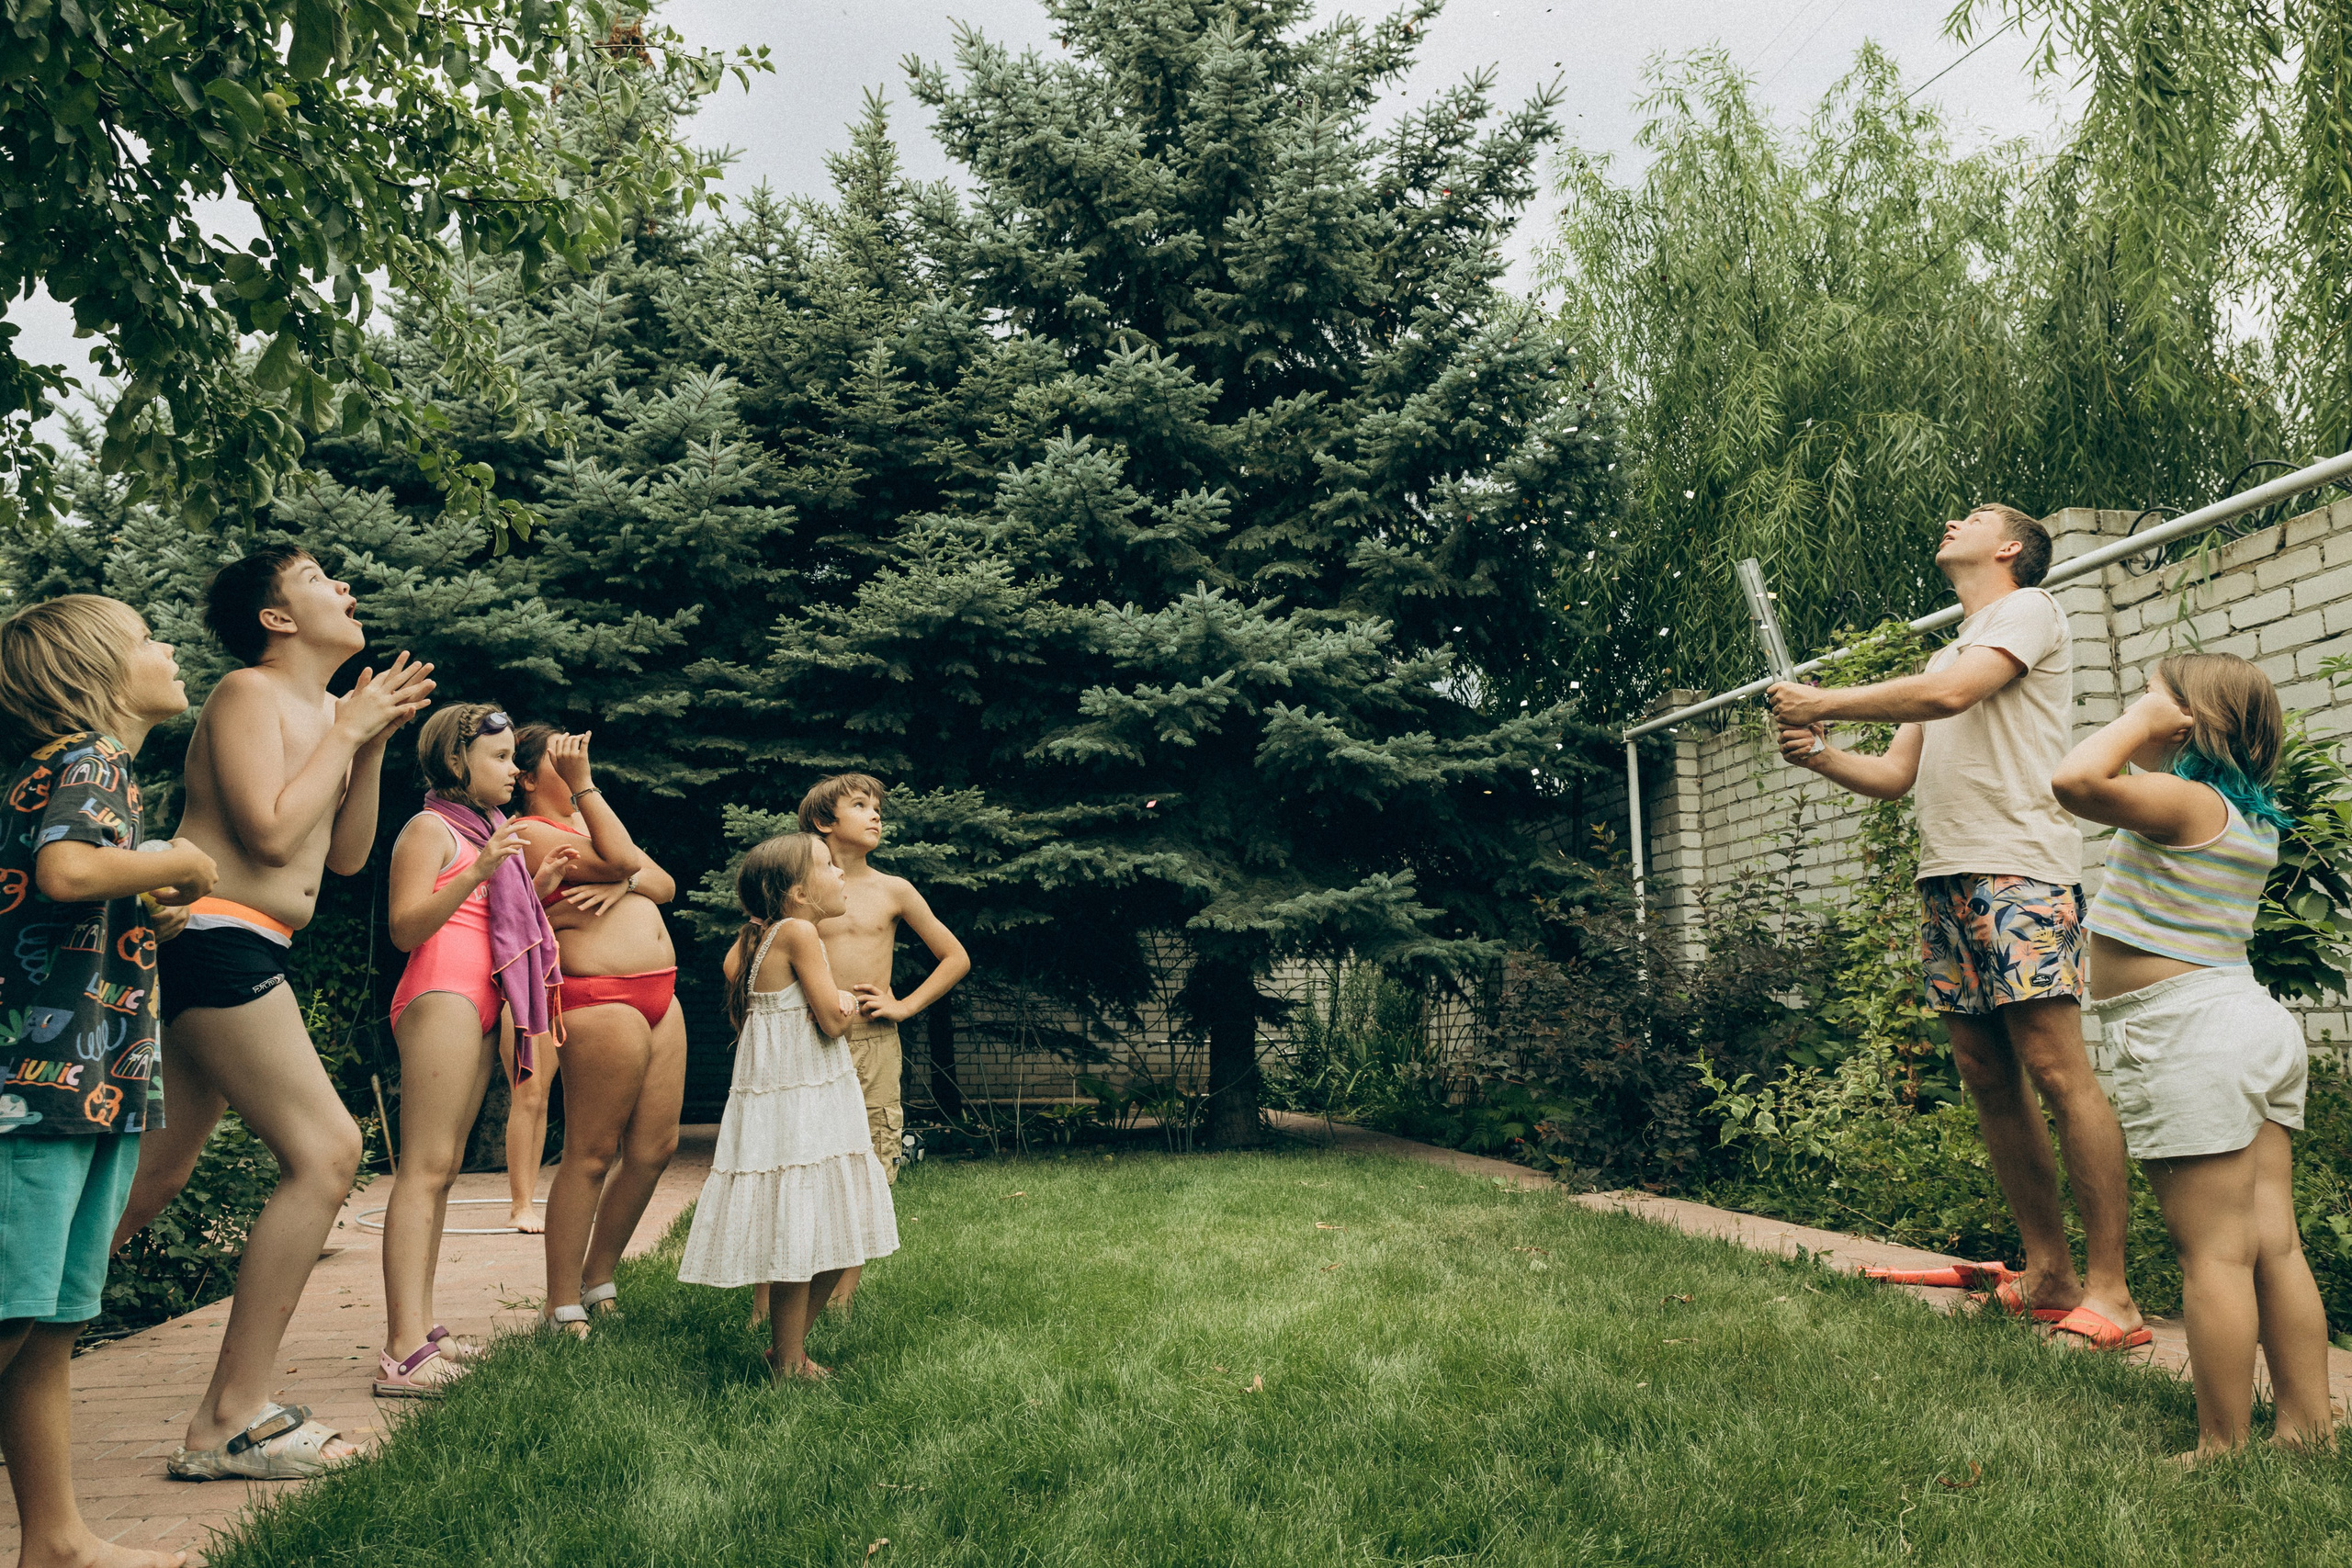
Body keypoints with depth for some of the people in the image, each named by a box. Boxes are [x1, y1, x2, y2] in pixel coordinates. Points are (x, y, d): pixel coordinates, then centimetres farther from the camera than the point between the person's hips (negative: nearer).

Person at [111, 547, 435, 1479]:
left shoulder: (324, 709, 19)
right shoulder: (249, 693, -7)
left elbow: (347, 856, 17)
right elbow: (270, 832, -19)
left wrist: (374, 740, 9)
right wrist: (347, 729, -10)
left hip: (243, 954, 10)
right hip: (212, 938, -10)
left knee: (154, 1174, 14)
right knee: (324, 1151, -13)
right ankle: (234, 1420, -7)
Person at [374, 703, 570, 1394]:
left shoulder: (485, 831, 23)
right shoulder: (431, 827, -4)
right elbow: (405, 928, -14)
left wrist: (535, 889, 14)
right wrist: (477, 873, -23)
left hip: (477, 1009, 9)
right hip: (440, 997, -9)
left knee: (443, 1171, 6)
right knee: (424, 1169, -14)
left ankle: (421, 1331, 7)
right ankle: (403, 1351, -18)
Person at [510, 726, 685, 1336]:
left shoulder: (590, 820, 23)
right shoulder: (530, 832, -4)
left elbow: (665, 884, 14)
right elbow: (623, 857, -16)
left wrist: (625, 884, -7)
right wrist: (583, 781, -12)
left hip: (659, 997, 9)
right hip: (601, 1001, -9)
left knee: (655, 1149, 8)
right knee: (591, 1155, -6)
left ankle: (597, 1282, 21)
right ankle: (563, 1310, 2)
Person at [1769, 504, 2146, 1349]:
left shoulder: (2029, 608, 4)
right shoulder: (1944, 653, 29)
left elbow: (1949, 695, -15)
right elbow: (1897, 775, 23)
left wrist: (1825, 701, -7)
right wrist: (1818, 755, 4)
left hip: (2021, 869, -8)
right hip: (1945, 880, 8)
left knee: (2057, 1070, -12)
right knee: (1986, 1075, 5)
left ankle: (2109, 1292, -9)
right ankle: (2048, 1275, 11)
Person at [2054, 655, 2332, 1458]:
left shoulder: (2184, 803, -15)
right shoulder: (2253, 821, 14)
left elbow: (2076, 780, -32)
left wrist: (2140, 720, -16)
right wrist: (2147, 730, 22)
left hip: (2190, 1037, -9)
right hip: (2257, 1023, 9)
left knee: (2214, 1254, -4)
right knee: (2275, 1245, 11)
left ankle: (2224, 1450, 3)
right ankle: (2309, 1429, 17)